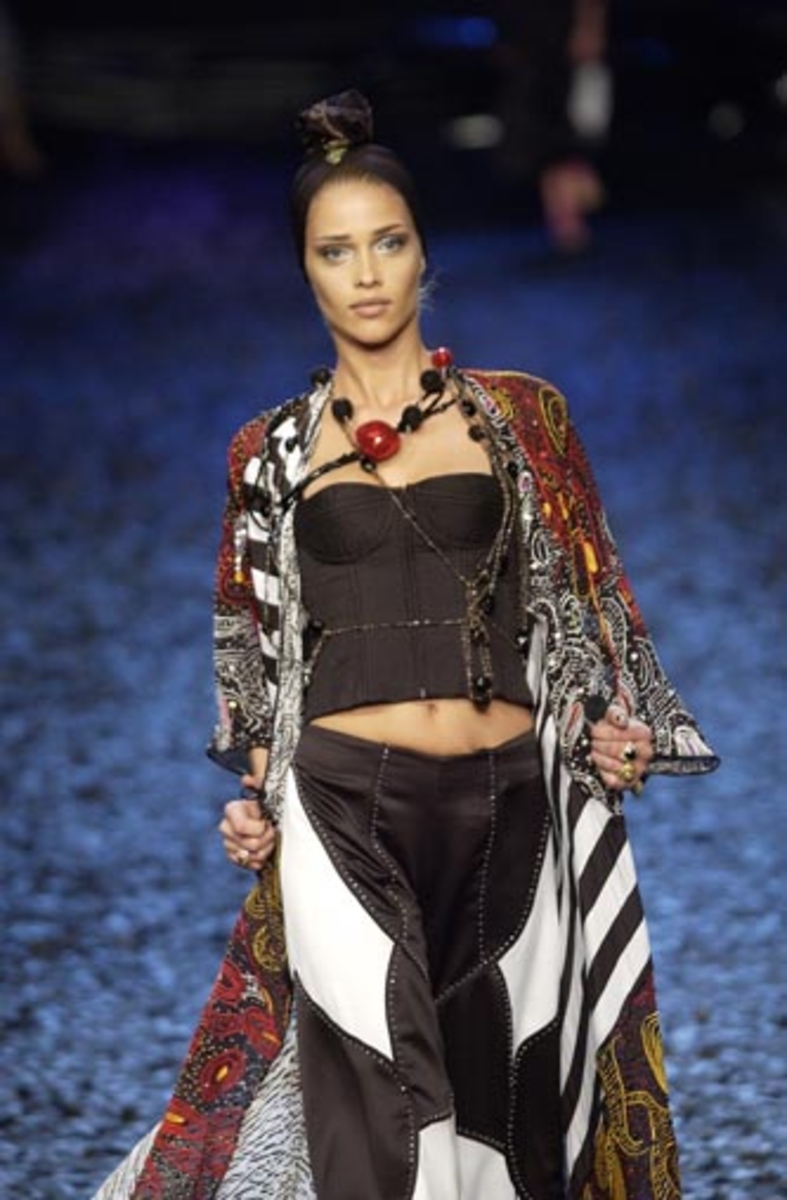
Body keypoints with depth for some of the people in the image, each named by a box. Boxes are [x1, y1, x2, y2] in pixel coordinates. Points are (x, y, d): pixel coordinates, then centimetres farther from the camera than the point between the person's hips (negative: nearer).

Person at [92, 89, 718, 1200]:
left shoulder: (520, 415, 7)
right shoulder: (274, 450, 9)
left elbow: (583, 597, 13)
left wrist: (615, 729, -1)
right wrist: (255, 797, 7)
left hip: (510, 805, 1)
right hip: (346, 805, -1)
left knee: (501, 1103, 5)